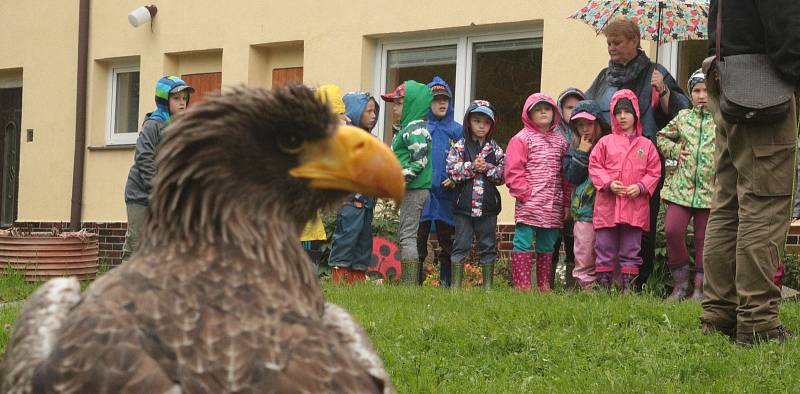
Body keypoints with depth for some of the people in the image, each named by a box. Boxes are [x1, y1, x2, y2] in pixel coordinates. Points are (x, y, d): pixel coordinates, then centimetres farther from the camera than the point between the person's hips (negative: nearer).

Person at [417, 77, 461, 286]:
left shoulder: (456, 131, 7)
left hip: (447, 194, 1)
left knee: (447, 243, 5)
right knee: (418, 242, 1)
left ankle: (447, 283, 11)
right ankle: (416, 282, 7)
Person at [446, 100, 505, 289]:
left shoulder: (495, 149, 6)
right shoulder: (460, 146, 2)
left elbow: (503, 173, 0)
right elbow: (452, 170, -9)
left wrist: (487, 167, -14)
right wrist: (471, 167, -17)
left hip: (488, 205, 2)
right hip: (464, 203, -2)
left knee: (488, 246, 7)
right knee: (461, 245, 3)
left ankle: (488, 284, 15)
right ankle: (455, 284, 7)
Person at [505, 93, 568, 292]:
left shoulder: (560, 140, 16)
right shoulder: (522, 139, -1)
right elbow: (513, 171, -7)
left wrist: (564, 199, 10)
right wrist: (524, 192, -13)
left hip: (553, 206, 6)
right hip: (529, 204, -6)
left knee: (547, 246, 11)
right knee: (523, 243, -6)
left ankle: (544, 286, 17)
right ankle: (522, 285, -4)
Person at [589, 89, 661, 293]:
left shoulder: (646, 145, 8)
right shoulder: (605, 142, 7)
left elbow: (654, 172, 6)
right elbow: (594, 166, 4)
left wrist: (641, 187, -10)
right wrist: (608, 183, -11)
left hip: (635, 206, 0)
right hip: (607, 205, 0)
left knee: (631, 251, 5)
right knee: (605, 249, 3)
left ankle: (628, 287, 10)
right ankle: (603, 286, 9)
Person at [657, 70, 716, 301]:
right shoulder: (683, 117, 12)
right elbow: (662, 137, 24)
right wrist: (675, 150, 8)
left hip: (710, 190, -2)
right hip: (681, 187, 2)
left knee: (703, 239, 3)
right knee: (672, 231, -11)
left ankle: (699, 288, 12)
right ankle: (680, 284, 3)